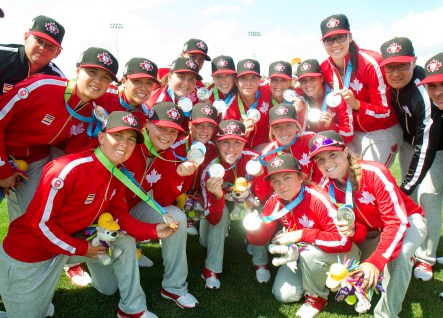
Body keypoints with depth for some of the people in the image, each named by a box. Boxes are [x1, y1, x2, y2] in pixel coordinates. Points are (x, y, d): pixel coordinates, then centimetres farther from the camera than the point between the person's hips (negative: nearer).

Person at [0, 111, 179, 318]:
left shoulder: (118, 174, -8)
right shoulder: (69, 169, -31)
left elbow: (120, 217, -4)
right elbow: (39, 222, -25)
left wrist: (154, 231, -19)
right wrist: (81, 249, -17)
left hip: (74, 236, 7)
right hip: (27, 252, -6)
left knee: (126, 243, 0)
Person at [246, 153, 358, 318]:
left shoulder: (317, 199, -32)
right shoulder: (274, 202, -13)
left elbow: (344, 241, -36)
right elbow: (260, 239, -5)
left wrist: (302, 234, -36)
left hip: (341, 252, -5)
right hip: (302, 251, 6)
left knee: (310, 254, -36)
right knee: (284, 294, -6)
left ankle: (317, 296, -5)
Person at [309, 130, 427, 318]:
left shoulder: (374, 173, -31)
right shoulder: (328, 188, -14)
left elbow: (398, 221, -32)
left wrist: (376, 262, -42)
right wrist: (351, 231, -34)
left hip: (407, 222, -6)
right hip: (372, 233, 6)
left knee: (397, 255, -36)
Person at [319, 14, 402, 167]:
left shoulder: (371, 63, -21)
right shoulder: (325, 68, -5)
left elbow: (385, 112, -19)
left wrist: (357, 105, -34)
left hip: (381, 132, -5)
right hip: (352, 133, 5)